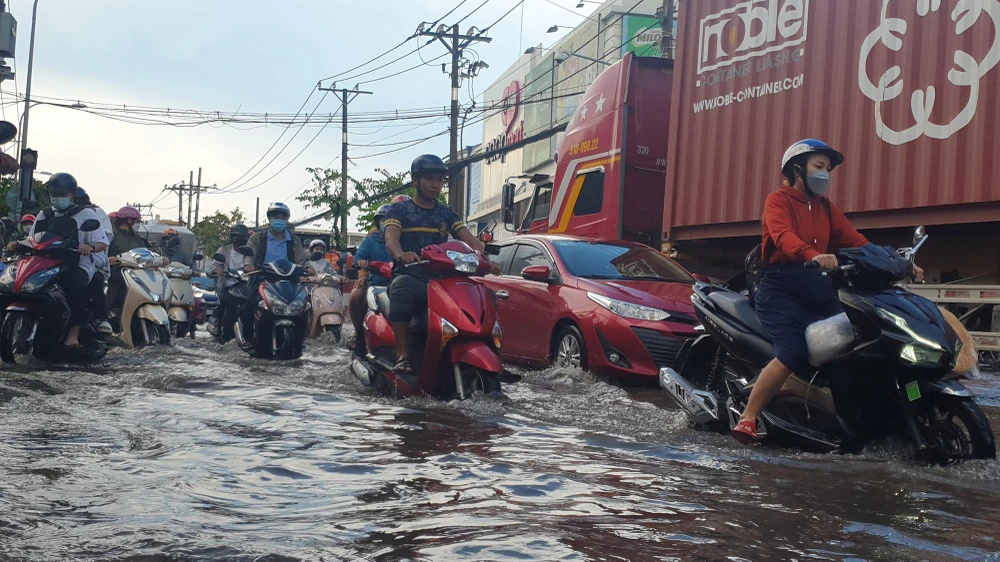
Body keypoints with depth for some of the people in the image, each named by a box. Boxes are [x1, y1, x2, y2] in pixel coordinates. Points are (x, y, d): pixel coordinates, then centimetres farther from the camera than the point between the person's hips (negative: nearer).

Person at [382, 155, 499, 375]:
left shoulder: (447, 214, 22)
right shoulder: (399, 210, 11)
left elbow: (469, 239, 8)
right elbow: (391, 238, -8)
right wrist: (401, 254, -34)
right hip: (409, 276, -3)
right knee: (402, 287, -41)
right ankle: (402, 355, -42)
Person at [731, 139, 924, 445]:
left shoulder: (826, 208, 22)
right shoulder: (778, 200, -1)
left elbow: (856, 241, 14)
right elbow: (783, 236, -21)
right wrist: (813, 255, -41)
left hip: (818, 291, 7)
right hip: (781, 290, -7)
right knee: (793, 353, -24)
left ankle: (854, 423, 5)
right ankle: (746, 420, -18)